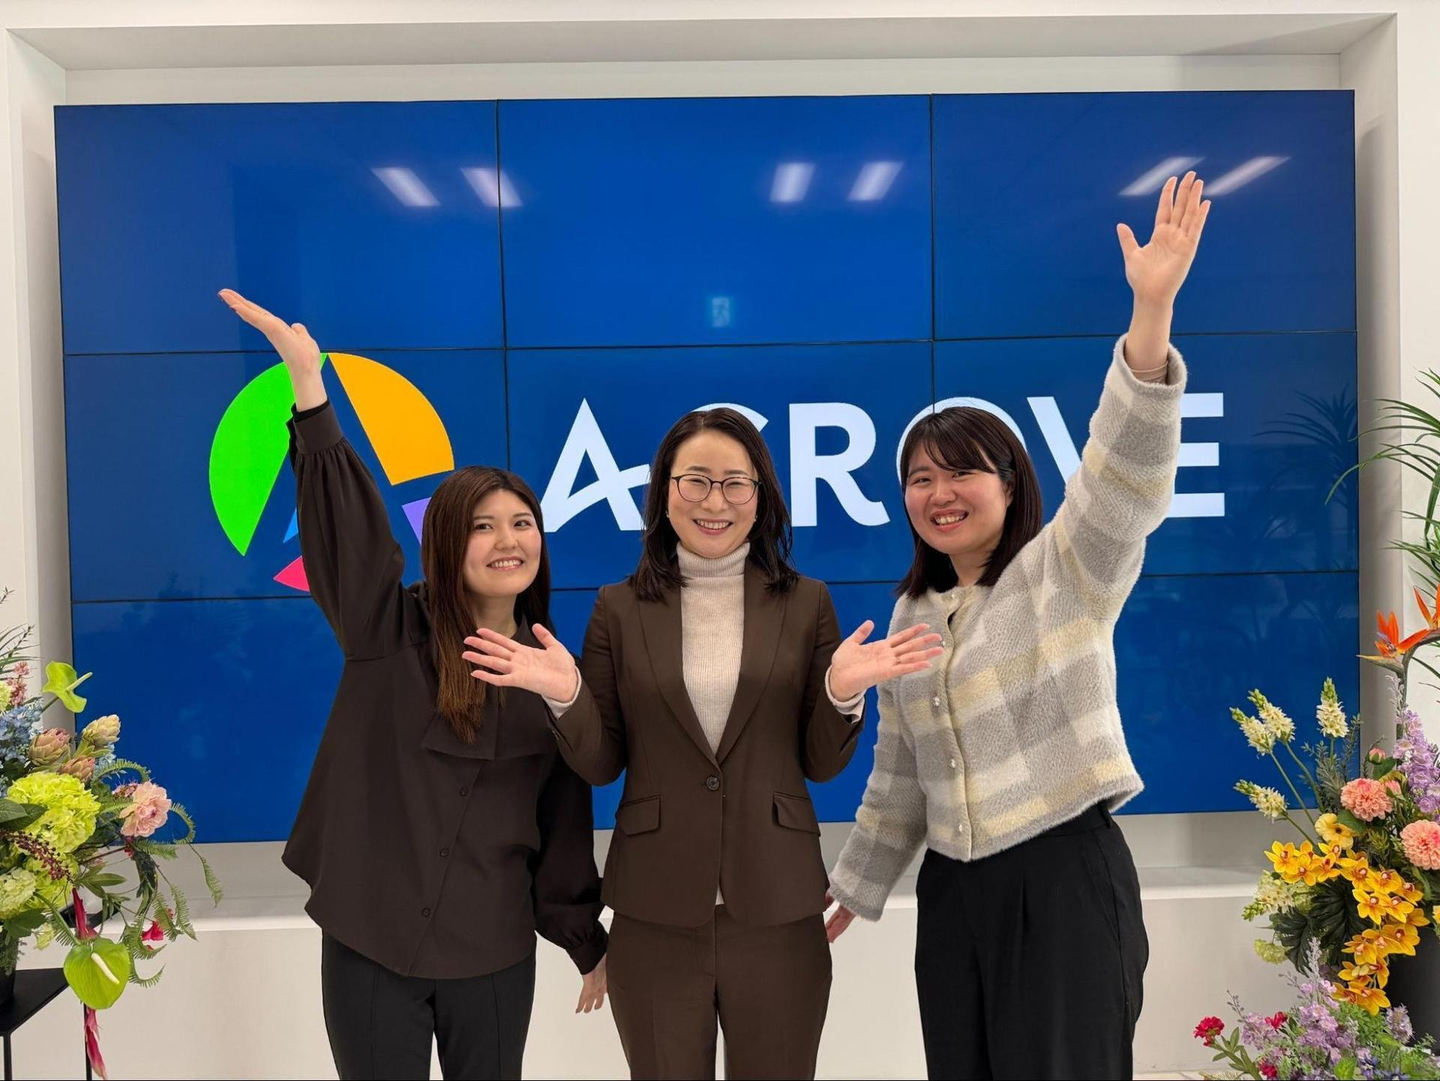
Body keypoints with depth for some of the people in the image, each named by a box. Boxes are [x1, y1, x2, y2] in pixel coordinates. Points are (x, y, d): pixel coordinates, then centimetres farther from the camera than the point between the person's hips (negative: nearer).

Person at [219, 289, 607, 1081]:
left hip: (495, 948, 2)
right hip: (369, 940, -2)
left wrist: (588, 940, 9)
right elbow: (344, 520, -20)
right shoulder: (389, 631, -4)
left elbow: (564, 817, 6)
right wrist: (308, 385, -31)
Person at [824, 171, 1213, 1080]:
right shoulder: (911, 615, 10)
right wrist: (850, 894, 20)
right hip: (953, 894, 6)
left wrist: (1153, 309, -38)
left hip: (1066, 879, -5)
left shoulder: (1066, 571, -5)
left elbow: (1125, 471, -25)